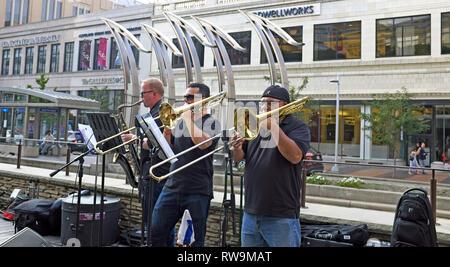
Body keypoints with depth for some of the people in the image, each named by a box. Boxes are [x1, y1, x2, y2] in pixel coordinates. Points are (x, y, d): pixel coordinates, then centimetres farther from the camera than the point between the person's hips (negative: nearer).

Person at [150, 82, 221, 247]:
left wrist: (188, 118, -12)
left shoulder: (211, 122, -2)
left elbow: (202, 142, -23)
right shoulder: (181, 121, 16)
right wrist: (167, 133, 0)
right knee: (155, 233, 6)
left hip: (197, 190, -5)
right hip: (172, 187, 6)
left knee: (195, 241, 3)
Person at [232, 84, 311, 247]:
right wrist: (237, 148, -14)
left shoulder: (297, 127, -2)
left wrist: (274, 127, -20)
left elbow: (295, 156, -20)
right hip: (251, 213, 5)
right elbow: (237, 159, 9)